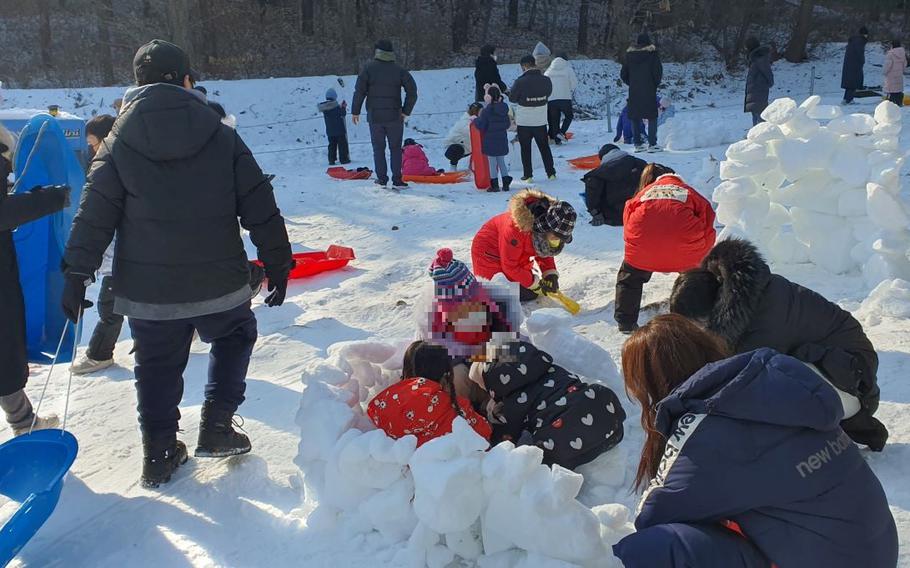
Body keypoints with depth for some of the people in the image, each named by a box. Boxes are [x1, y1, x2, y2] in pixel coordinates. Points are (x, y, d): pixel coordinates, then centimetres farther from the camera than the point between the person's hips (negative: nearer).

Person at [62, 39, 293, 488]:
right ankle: (216, 427, 20)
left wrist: (76, 274, 1)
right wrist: (277, 263, 6)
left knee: (158, 369, 16)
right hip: (219, 284, 0)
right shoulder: (222, 136, -2)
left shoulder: (120, 142, -1)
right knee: (234, 337, 25)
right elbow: (259, 208, -1)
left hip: (147, 291, 1)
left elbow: (94, 215, -5)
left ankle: (159, 455, 25)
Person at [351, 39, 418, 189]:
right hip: (394, 116, 1)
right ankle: (397, 179, 3)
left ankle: (381, 178, 6)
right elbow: (412, 91, -2)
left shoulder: (369, 68, -2)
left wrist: (355, 111, 4)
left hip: (374, 115, 0)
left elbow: (359, 91, -4)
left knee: (378, 148, 9)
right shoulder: (399, 70, 1)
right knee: (395, 148, 8)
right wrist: (406, 111, 6)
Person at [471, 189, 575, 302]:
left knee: (530, 294, 6)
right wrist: (535, 283, -22)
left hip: (517, 258, 7)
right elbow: (509, 266, -29)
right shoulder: (515, 229, -40)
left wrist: (551, 274, -17)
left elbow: (545, 253, 1)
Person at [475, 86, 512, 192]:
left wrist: (475, 120, 4)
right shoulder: (504, 109, 2)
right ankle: (506, 182, 14)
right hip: (502, 140, 5)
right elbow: (508, 124, 9)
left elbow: (481, 126, -14)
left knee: (492, 162, 3)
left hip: (490, 141, -5)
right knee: (501, 161, 16)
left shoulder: (486, 111, -16)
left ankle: (494, 185, 5)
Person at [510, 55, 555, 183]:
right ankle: (551, 173, 19)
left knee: (525, 149, 8)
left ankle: (528, 175, 9)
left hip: (524, 121, -3)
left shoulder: (520, 82, -17)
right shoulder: (546, 80, -6)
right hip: (541, 120, 3)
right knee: (544, 147, 16)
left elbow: (512, 98, -7)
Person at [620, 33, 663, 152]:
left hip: (633, 91, 3)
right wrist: (656, 84, 9)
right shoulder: (652, 53, -4)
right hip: (649, 90, -3)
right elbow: (658, 71, -6)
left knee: (635, 117, 9)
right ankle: (652, 144, -5)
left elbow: (623, 74, 9)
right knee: (652, 117, 0)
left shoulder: (629, 54, 7)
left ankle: (638, 144, 9)